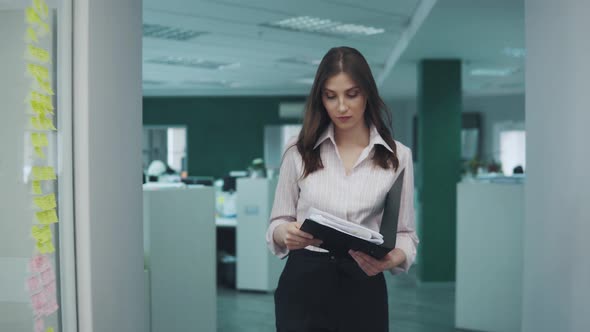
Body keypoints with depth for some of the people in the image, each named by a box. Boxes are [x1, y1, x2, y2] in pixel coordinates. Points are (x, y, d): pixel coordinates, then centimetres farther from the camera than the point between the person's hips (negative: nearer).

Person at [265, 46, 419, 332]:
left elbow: (405, 233, 3)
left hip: (362, 290, 0)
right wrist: (287, 233, -18)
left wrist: (391, 259, -19)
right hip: (304, 287, 0)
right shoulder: (300, 152, 1)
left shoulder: (397, 156, 0)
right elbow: (278, 223, 6)